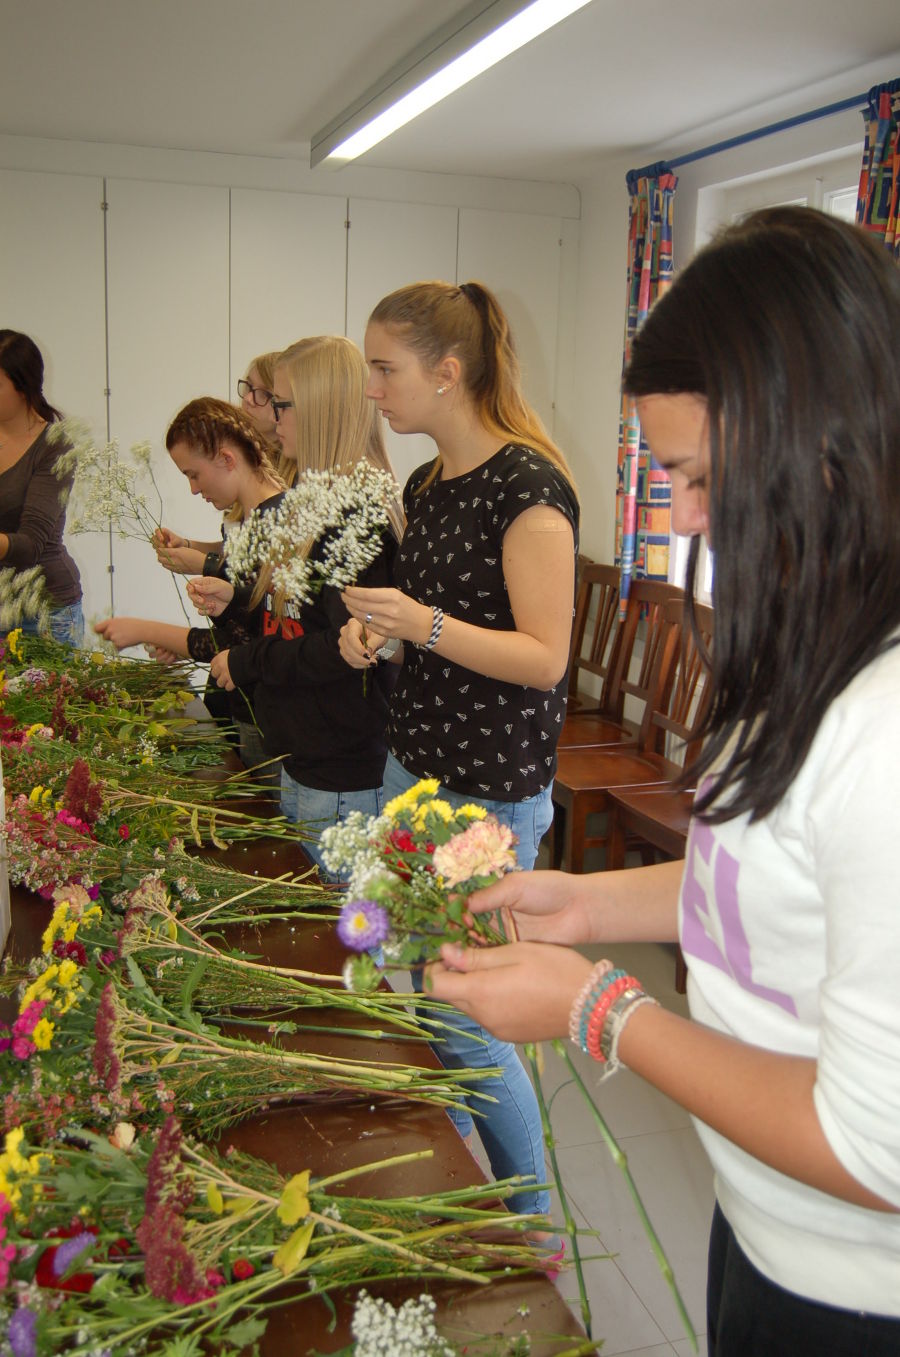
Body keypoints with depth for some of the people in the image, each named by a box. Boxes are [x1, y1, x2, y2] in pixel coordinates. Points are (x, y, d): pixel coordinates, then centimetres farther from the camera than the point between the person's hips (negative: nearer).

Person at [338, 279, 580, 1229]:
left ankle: (533, 1223, 24)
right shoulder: (426, 486, 10)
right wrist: (374, 634, 2)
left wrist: (422, 624, -29)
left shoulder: (526, 486, -17)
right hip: (415, 767, 9)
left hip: (491, 795, -9)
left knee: (463, 1016, 1)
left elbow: (543, 658, -19)